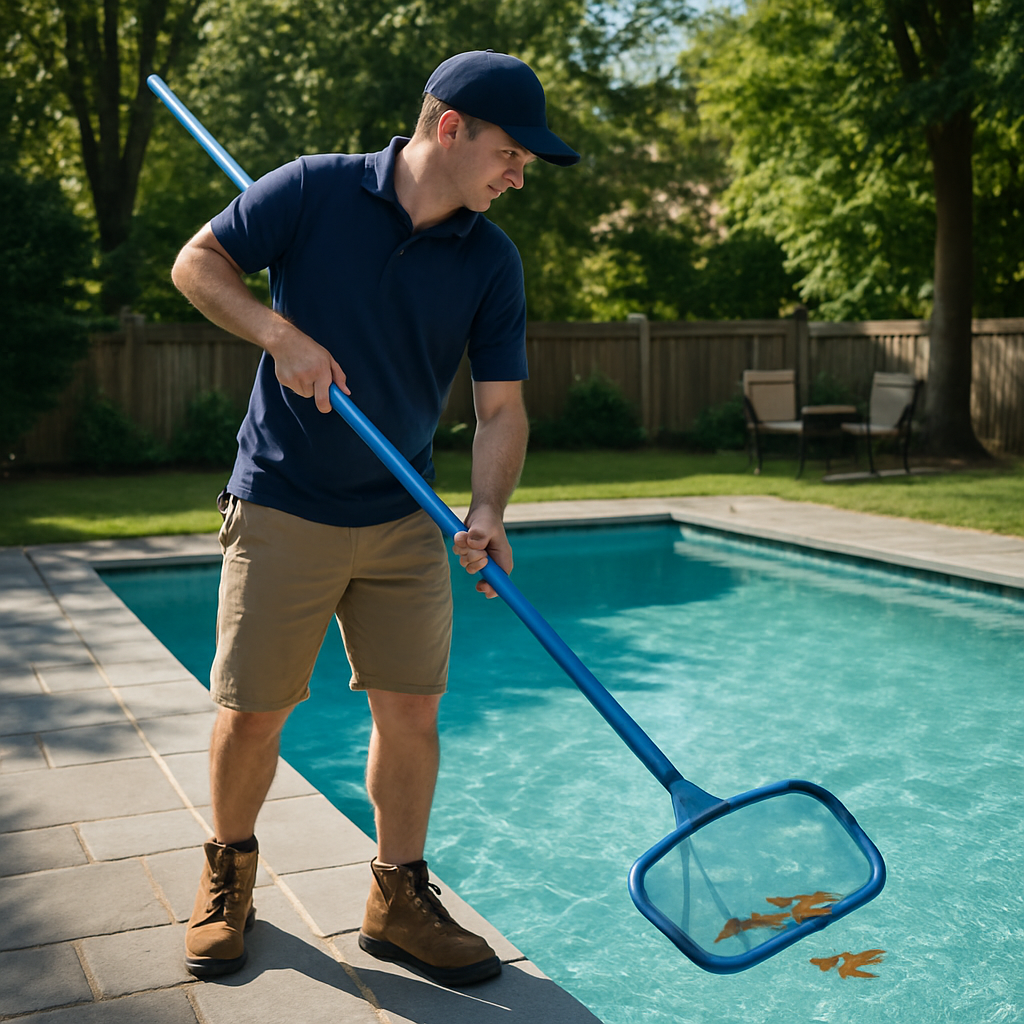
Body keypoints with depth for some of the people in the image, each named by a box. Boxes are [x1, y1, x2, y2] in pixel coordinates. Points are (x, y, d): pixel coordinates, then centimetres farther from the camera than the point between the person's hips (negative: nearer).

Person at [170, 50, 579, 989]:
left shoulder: (492, 261, 1)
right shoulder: (314, 191, -8)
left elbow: (501, 406, 0)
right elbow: (198, 262, -1)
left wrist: (487, 508, -16)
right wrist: (280, 332, -17)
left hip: (404, 520, 3)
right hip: (282, 511, -3)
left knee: (410, 709, 4)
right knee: (253, 711, 3)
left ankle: (400, 898, 22)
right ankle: (229, 873, 29)